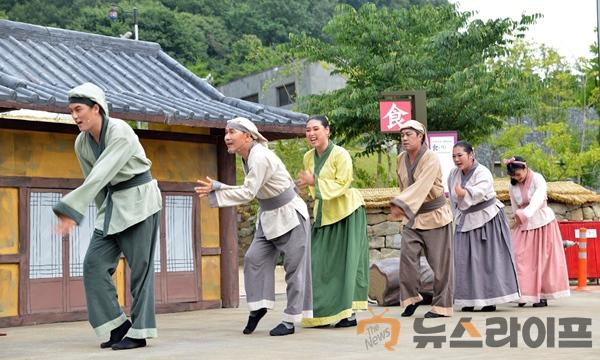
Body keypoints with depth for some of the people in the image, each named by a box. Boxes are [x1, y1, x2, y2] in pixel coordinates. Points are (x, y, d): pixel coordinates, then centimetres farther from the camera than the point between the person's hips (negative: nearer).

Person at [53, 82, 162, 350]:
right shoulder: (81, 143, 0)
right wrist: (106, 212, 12)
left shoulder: (120, 132, -22)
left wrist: (71, 209, -37)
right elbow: (93, 180, 11)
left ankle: (139, 332, 4)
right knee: (95, 263, -2)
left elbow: (101, 175, -31)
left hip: (138, 199, -7)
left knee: (140, 266, -4)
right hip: (111, 202, 7)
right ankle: (120, 326, 5)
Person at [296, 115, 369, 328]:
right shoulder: (308, 157, 5)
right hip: (324, 215, 6)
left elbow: (342, 184, -21)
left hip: (346, 213, -6)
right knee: (320, 263, 3)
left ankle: (349, 313, -1)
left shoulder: (340, 154, -15)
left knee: (346, 261, -5)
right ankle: (323, 313, 10)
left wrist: (314, 181, -25)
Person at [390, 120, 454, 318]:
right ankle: (411, 298, 4)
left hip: (435, 215, -5)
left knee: (440, 263, 0)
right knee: (407, 255, -9)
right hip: (412, 216, 5)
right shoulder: (401, 159, 2)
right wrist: (400, 205, 15)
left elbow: (421, 186, -32)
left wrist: (401, 204, -42)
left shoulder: (431, 159, -19)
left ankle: (441, 305, 10)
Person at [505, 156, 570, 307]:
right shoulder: (512, 186, 0)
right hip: (523, 225, 4)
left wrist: (524, 214, -46)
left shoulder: (538, 179, -15)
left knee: (543, 259, -1)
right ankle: (524, 294, -5)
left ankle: (543, 296, 3)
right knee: (521, 258, -6)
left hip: (542, 222, -4)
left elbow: (538, 199, -31)